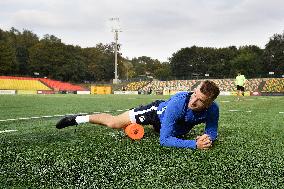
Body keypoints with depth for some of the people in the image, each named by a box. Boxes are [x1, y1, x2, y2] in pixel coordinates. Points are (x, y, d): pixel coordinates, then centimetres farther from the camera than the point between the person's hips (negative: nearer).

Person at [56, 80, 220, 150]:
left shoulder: (213, 110, -33)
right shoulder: (178, 103, -45)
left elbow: (211, 134, -17)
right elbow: (164, 140, -44)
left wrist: (206, 140, -42)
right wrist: (194, 144, -52)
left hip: (177, 127, 5)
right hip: (158, 111, -5)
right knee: (113, 123, -5)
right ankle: (79, 119, 22)